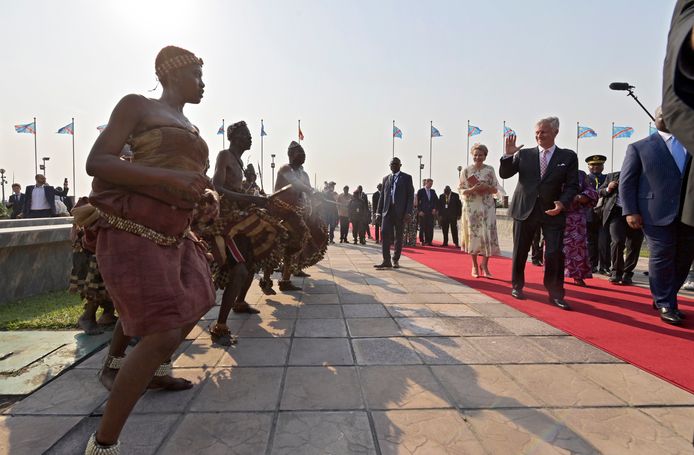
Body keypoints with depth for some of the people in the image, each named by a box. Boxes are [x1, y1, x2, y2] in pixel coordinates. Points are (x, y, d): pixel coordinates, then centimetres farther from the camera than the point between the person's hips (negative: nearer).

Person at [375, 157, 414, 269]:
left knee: (398, 237, 5)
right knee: (384, 234, -9)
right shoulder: (386, 178, 15)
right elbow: (382, 196, 14)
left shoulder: (407, 178, 4)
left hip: (400, 212, -2)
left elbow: (410, 196, -1)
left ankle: (396, 260, 17)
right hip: (387, 211, 2)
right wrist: (378, 212, 7)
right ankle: (386, 261, -7)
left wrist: (408, 212, -11)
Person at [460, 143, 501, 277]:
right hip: (471, 207, 0)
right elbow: (461, 189, 2)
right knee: (473, 234, 1)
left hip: (487, 207, 1)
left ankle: (484, 265, 5)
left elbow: (495, 189, 6)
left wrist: (486, 187, -14)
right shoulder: (466, 170, 4)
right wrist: (471, 190, -17)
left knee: (488, 234, -7)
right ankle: (474, 265, 11)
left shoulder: (490, 170, 6)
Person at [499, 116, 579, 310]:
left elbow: (572, 185, -1)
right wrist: (509, 155, -13)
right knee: (520, 252, 10)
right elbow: (504, 174, 2)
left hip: (553, 211, -1)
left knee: (555, 254, -6)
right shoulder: (524, 154, 5)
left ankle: (556, 294, 6)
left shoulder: (568, 156, 3)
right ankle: (517, 286, 26)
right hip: (525, 209, 1)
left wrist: (562, 203, -18)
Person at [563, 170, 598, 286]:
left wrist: (578, 198, -16)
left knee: (578, 245, -5)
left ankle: (578, 276, 1)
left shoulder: (581, 175, 10)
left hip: (576, 218, 0)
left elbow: (592, 194, 3)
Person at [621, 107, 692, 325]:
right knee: (662, 258, -1)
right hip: (658, 213, -4)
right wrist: (630, 211, -7)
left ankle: (663, 298, 27)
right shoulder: (639, 148, 6)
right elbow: (627, 182, 2)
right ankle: (665, 305, 12)